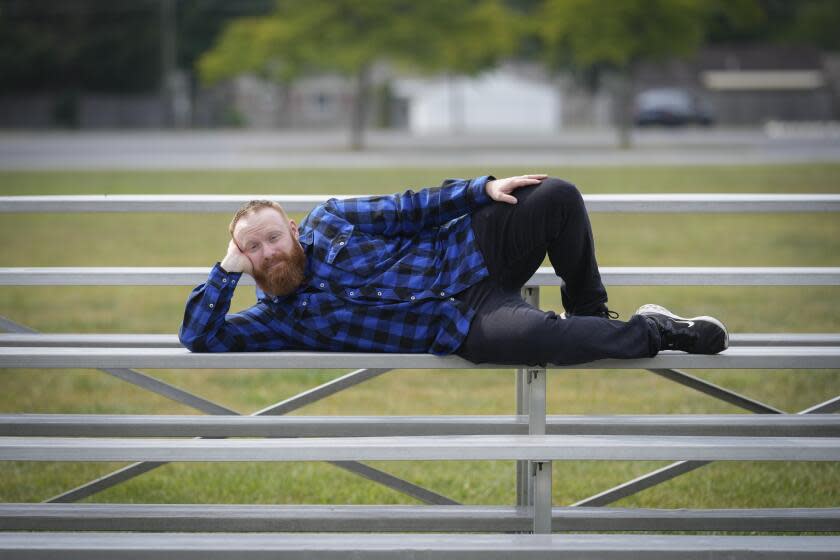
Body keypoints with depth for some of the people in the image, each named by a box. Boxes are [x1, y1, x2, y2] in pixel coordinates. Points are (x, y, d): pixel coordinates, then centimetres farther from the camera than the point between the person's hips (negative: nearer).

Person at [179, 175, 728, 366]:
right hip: (461, 322, -3)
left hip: (469, 251, 3)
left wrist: (483, 188, -3)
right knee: (526, 335, -38)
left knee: (559, 197, -21)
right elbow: (199, 338, -5)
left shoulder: (328, 220, 6)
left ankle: (591, 312, 3)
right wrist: (228, 269, -10)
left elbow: (409, 209, 8)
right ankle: (655, 332, -16)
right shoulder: (278, 318, 1)